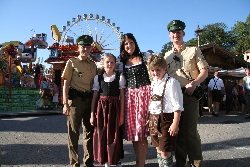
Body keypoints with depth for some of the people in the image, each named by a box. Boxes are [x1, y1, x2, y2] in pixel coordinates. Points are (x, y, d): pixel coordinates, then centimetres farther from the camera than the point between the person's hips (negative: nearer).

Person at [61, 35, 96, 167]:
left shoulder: (93, 65, 13)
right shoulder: (71, 62, 1)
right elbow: (66, 84, -4)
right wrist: (65, 104, -12)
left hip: (89, 99, 5)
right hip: (75, 99, -4)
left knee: (89, 131, 10)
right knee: (73, 132, 1)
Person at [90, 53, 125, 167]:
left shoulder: (120, 78, 2)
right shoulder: (98, 78, 5)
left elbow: (122, 97, 1)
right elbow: (94, 97, 5)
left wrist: (122, 114, -4)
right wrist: (92, 114, 2)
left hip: (114, 108, -1)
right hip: (101, 108, 1)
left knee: (114, 135, 3)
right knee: (101, 135, 5)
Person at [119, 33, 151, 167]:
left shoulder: (144, 58, 4)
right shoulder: (123, 62, 13)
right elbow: (123, 83, 15)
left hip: (144, 93, -4)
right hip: (130, 95, 4)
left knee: (141, 131, -4)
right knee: (132, 130, 5)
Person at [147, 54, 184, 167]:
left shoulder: (172, 83, -13)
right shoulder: (153, 83, 11)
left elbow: (177, 106, -16)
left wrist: (175, 124, -19)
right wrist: (150, 119, 14)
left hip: (166, 119, -8)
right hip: (154, 119, 8)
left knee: (165, 151, -2)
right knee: (158, 149, 19)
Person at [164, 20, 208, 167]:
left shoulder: (194, 50, 5)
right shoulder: (167, 55, 17)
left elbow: (204, 71, -1)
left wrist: (193, 84, -18)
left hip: (189, 95, -4)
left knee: (190, 132, -7)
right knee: (177, 131, 10)